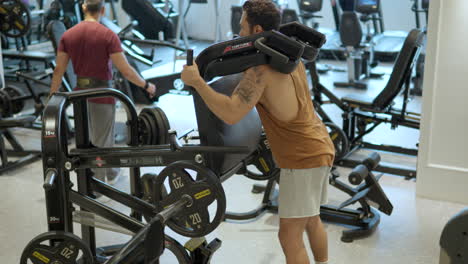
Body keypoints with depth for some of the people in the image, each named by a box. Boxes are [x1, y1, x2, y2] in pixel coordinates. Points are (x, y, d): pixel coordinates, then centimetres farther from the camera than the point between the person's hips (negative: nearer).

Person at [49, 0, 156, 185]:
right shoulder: (107, 35, -15)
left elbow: (59, 70, 1)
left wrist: (52, 96, 10)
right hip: (102, 93, -5)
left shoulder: (68, 35, 0)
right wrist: (146, 85, -3)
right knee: (102, 141, 9)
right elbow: (125, 70, -16)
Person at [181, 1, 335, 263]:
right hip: (319, 149, 10)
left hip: (303, 158, -10)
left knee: (290, 236, -2)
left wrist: (197, 81, -18)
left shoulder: (261, 68, -19)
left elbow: (231, 114, -28)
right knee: (312, 220, 25)